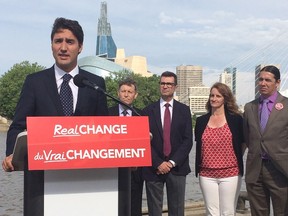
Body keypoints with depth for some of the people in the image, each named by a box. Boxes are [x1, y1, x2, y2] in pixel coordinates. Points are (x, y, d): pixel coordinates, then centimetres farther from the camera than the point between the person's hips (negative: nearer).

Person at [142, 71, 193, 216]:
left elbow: (188, 140, 0)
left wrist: (172, 162, -9)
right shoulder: (148, 111, 4)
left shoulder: (184, 110, 6)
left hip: (177, 167, 0)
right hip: (154, 168, 0)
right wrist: (158, 163, -9)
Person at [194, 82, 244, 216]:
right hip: (207, 175, 2)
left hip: (230, 174, -2)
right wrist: (199, 168, 9)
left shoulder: (236, 119, -1)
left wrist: (236, 159, 3)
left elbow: (243, 142, 9)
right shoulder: (201, 121, 7)